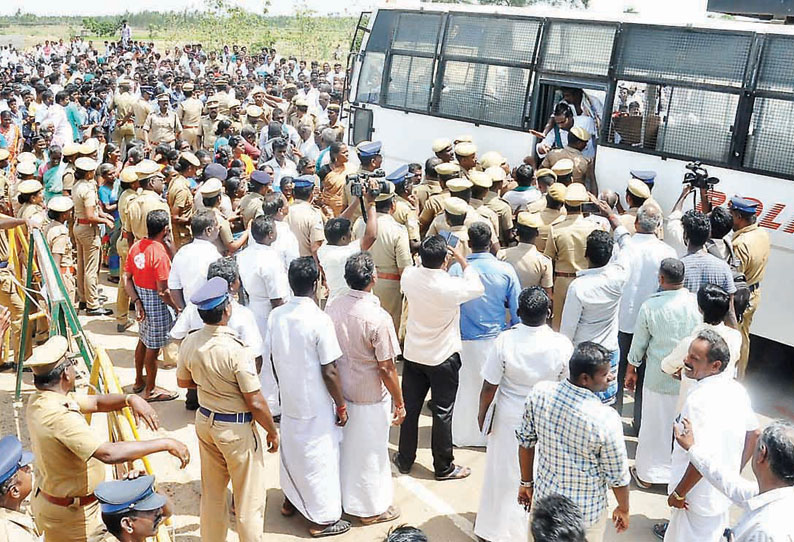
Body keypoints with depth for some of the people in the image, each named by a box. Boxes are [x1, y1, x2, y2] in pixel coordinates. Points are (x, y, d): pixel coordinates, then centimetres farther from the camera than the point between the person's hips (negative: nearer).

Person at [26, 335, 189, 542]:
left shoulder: (39, 400, -2)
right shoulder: (59, 416, -32)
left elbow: (95, 403, 5)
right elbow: (109, 453, -41)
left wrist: (130, 399, -14)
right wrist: (166, 444, -36)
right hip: (71, 515, -9)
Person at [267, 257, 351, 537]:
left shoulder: (276, 315, -6)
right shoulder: (319, 320, -25)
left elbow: (273, 358, 5)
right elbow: (329, 372, -21)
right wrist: (341, 406, -8)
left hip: (289, 400, 6)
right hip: (316, 407, -6)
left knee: (291, 451, 24)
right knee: (320, 459, 8)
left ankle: (291, 500, 42)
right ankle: (323, 519, 21)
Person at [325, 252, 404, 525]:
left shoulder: (332, 308, -10)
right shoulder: (378, 318, -28)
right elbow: (387, 368, -21)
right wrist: (399, 403, -8)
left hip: (340, 391, 6)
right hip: (370, 399, -6)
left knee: (344, 445, 24)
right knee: (370, 452, 12)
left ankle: (345, 495, 42)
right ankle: (372, 508, 29)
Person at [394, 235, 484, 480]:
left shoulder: (409, 276, -13)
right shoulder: (452, 287, -26)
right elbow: (478, 288, -5)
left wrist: (429, 258, 11)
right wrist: (461, 259, 0)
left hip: (413, 355, 4)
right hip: (443, 358, -4)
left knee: (410, 408, 17)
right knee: (442, 413, 9)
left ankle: (405, 460, 31)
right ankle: (444, 467, 22)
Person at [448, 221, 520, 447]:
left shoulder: (456, 270, -14)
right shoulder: (505, 270, -11)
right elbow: (516, 308, -4)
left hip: (466, 340, 0)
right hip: (497, 338, 0)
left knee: (467, 386, 14)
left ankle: (463, 434, 28)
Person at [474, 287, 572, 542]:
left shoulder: (505, 341, -22)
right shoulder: (562, 345, -20)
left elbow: (489, 386, -15)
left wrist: (482, 413, 2)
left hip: (509, 418, 0)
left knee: (505, 472, 18)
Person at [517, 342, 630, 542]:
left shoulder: (540, 392, -19)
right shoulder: (606, 420, -30)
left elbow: (526, 441, -4)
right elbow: (617, 476, -16)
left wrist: (526, 482, 13)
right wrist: (623, 509, 4)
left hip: (544, 498, 3)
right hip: (586, 513, -3)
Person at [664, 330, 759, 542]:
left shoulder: (700, 399, -30)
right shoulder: (736, 389, -4)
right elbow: (754, 434, 8)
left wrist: (678, 493, -19)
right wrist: (735, 473, 17)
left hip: (699, 498, -8)